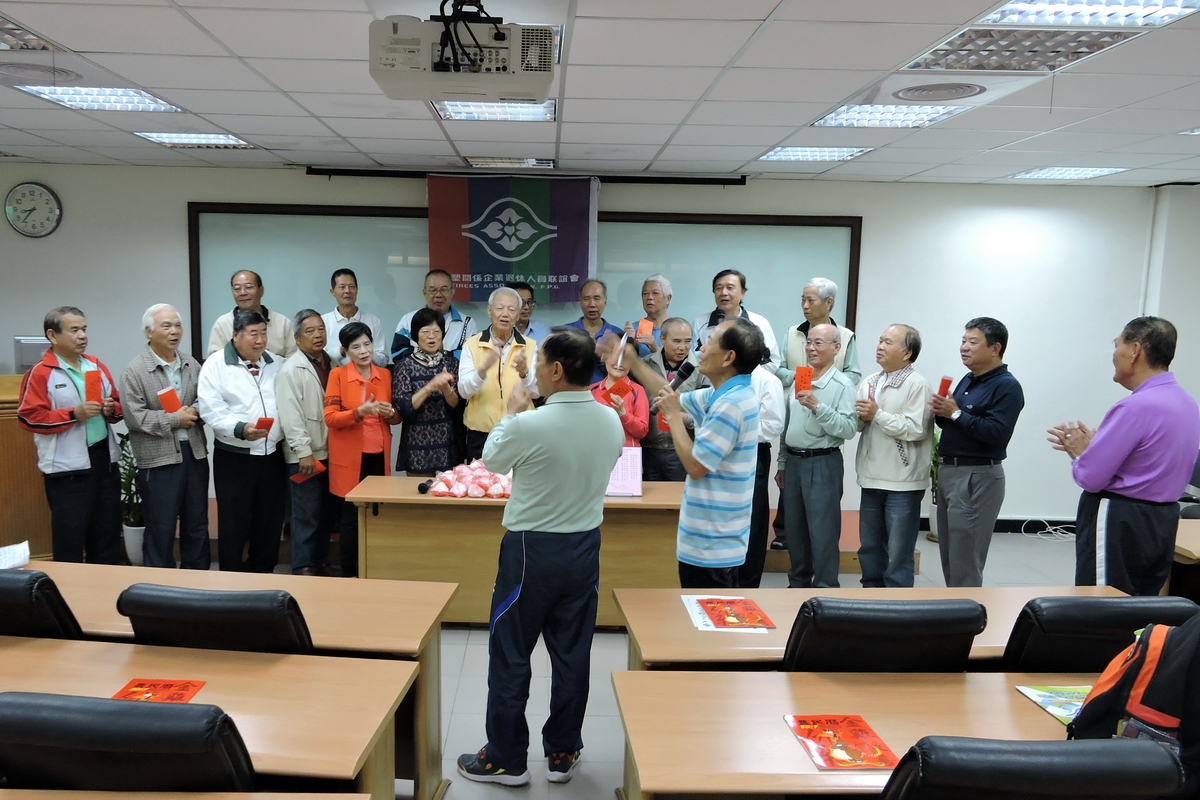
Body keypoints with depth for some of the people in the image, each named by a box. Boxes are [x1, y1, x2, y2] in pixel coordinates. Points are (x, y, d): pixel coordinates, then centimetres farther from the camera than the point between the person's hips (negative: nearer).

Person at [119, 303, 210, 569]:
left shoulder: (192, 364, 9)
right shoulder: (135, 371, -7)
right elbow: (134, 417, -14)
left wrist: (198, 411, -9)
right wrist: (175, 419, -12)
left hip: (194, 452, 5)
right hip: (158, 458, -5)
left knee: (197, 524, 14)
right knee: (161, 528, 5)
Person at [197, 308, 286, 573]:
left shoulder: (276, 364, 9)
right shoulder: (216, 364, -6)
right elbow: (210, 409, -14)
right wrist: (240, 429, -27)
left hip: (272, 454, 4)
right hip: (233, 456, -4)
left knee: (269, 520, 12)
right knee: (234, 522, 5)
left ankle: (263, 573, 26)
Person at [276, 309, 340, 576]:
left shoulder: (335, 364, 13)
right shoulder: (291, 369, -8)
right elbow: (290, 416, -14)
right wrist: (304, 452, -18)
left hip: (331, 452, 6)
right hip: (306, 456, -6)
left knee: (329, 513, 13)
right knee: (307, 516, 0)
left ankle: (319, 562, 26)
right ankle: (303, 570, 10)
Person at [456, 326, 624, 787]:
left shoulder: (528, 426, -23)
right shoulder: (612, 422, -6)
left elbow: (492, 460, -3)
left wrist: (511, 412, 13)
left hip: (532, 550, -5)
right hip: (585, 546, 5)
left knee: (509, 655, 11)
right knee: (572, 655, 15)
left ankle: (507, 760, 23)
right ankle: (562, 755, 28)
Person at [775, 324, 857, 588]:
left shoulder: (842, 385, -8)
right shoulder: (798, 380, 11)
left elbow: (849, 429, -19)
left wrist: (818, 407, -26)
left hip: (822, 464, -7)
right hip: (793, 461, 7)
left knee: (822, 533, -2)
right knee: (794, 530, 15)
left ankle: (825, 587, 9)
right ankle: (798, 583, 29)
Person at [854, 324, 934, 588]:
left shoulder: (917, 385, -10)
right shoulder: (869, 383, 10)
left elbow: (916, 429, -20)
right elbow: (854, 425, 14)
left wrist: (878, 414, -15)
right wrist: (862, 418, -8)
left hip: (903, 484, -6)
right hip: (872, 478, 7)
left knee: (898, 553, 1)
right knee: (869, 547, 17)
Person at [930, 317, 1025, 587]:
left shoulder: (1007, 386, -12)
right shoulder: (967, 380, 15)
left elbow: (996, 433, -24)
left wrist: (955, 413, -18)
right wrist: (941, 412, -4)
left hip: (977, 477, -9)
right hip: (948, 471, 9)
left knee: (964, 562, -4)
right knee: (948, 555, 16)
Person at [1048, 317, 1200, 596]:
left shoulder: (1136, 407, -21)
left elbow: (1090, 477, -20)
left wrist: (1079, 451, 0)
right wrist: (1092, 444, 12)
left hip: (1119, 524, -9)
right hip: (1164, 522, 9)